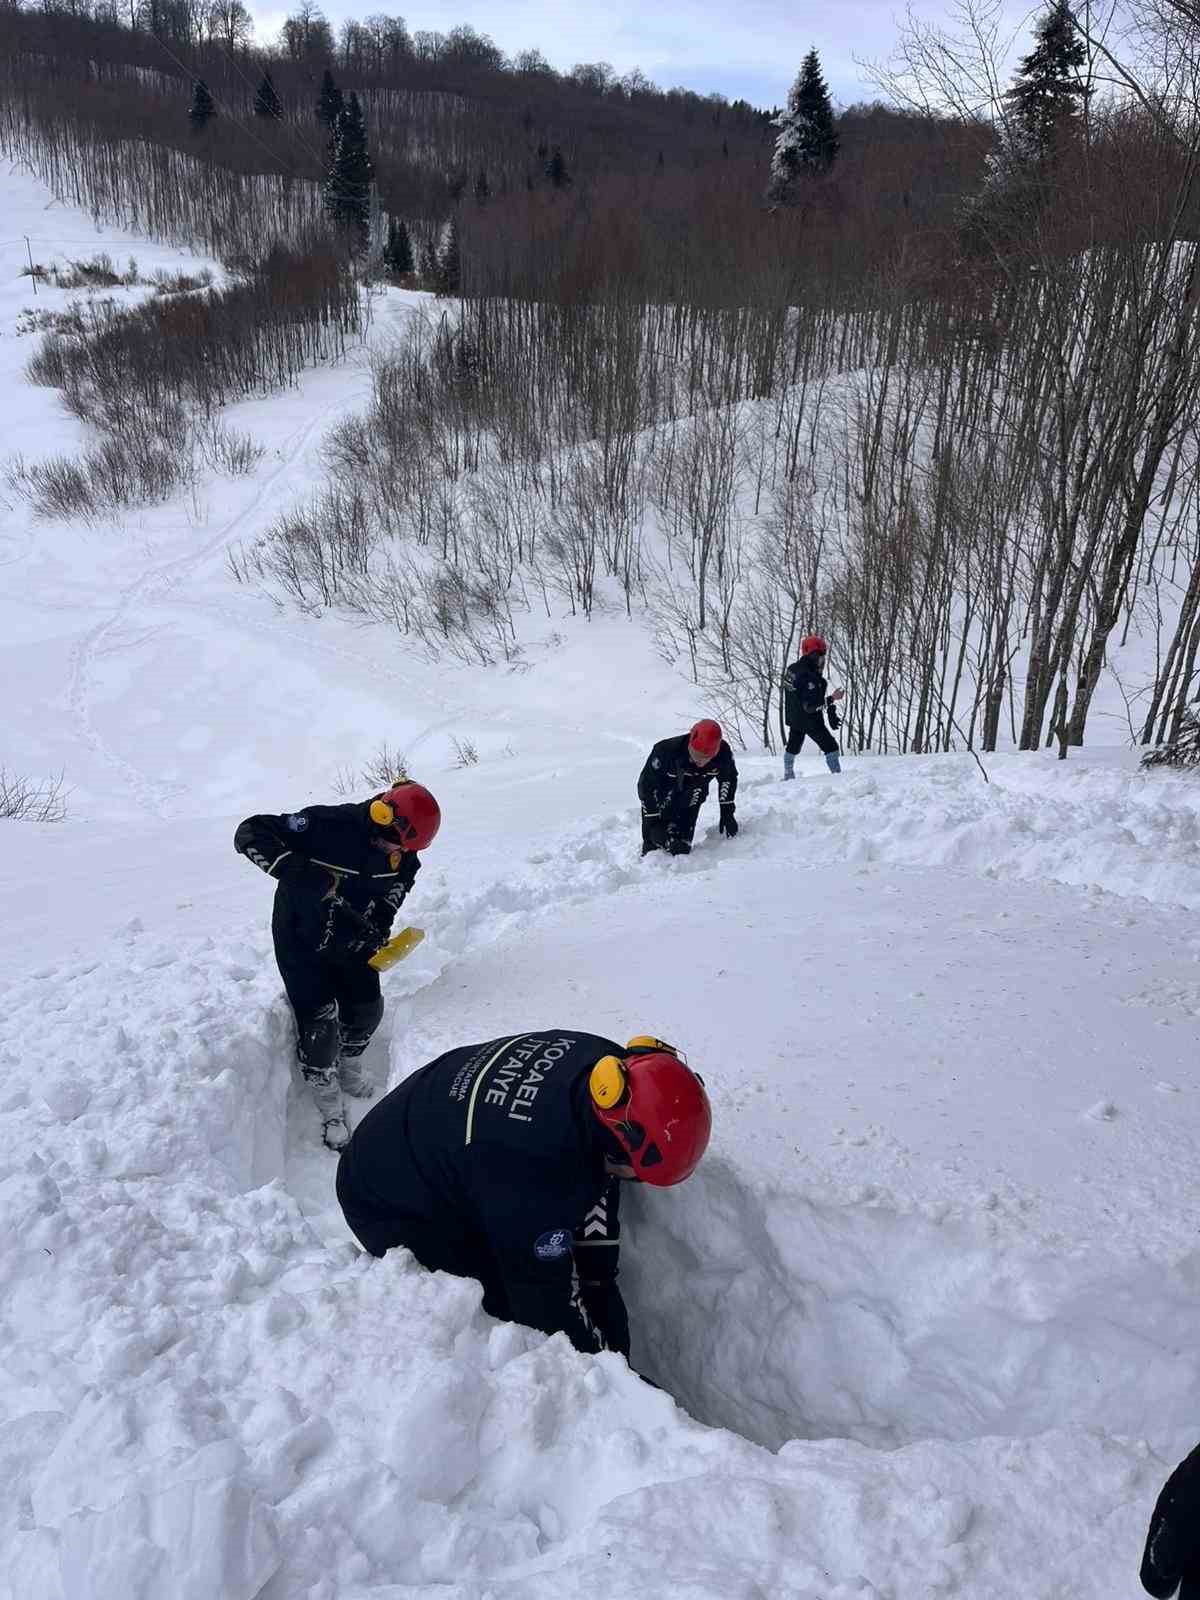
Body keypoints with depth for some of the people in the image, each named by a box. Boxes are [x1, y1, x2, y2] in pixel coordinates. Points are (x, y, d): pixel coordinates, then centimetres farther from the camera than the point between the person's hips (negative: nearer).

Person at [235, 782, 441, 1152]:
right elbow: (249, 834, -35)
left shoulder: (400, 852, -15)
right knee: (319, 1021, -6)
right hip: (301, 934, -5)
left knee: (367, 1007, 11)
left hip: (350, 935, 5)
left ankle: (349, 1072, 42)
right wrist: (306, 874, -45)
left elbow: (397, 884, 4)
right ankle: (331, 1111, 15)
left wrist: (377, 927, -13)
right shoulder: (328, 825, -34)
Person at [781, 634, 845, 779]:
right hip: (810, 721, -9)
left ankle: (788, 776, 37)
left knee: (793, 746, 24)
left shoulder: (793, 669, -1)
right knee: (831, 747, 1)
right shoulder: (808, 677, -29)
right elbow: (810, 706, -31)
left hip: (793, 718, 9)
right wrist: (832, 699, -28)